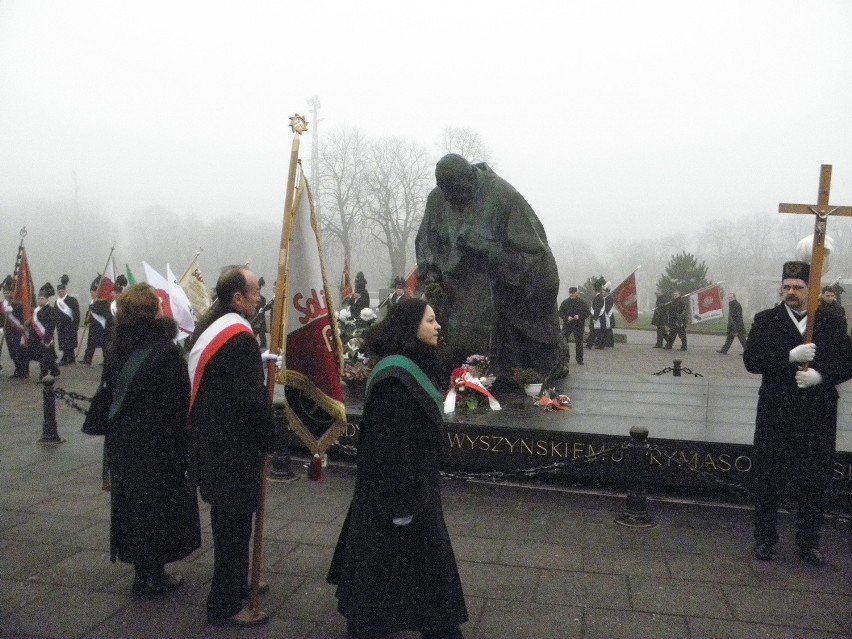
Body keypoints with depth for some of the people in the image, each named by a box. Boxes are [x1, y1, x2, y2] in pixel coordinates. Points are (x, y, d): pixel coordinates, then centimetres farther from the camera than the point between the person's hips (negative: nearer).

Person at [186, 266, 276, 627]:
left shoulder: (207, 328, 8)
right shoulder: (239, 338, -22)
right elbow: (252, 399, -24)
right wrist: (269, 437, -9)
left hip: (211, 441, 10)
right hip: (234, 446, -10)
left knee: (225, 522, 22)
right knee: (235, 527, 2)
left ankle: (229, 587, 38)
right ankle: (225, 605, 13)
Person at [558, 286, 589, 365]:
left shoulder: (582, 302, 1)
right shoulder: (565, 302, 3)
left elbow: (587, 313, 1)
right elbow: (560, 313, 4)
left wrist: (579, 316, -17)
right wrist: (567, 317, -14)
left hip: (579, 326, -1)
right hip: (567, 325, 1)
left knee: (578, 342, 3)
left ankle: (579, 359, 14)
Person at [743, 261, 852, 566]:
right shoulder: (766, 320, 2)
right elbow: (751, 360, -8)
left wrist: (821, 375, -15)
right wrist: (790, 356, -21)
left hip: (818, 415, 1)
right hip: (776, 413, -1)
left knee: (814, 481, 8)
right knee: (768, 480, 7)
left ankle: (809, 542, 24)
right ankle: (764, 538, 20)